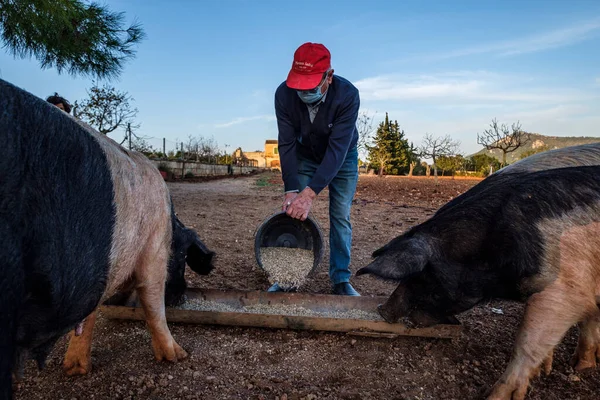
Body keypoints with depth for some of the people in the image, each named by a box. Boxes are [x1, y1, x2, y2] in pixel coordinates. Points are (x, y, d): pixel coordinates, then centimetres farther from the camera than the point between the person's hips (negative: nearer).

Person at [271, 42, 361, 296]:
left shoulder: (347, 95, -34)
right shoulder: (284, 94, -27)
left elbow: (337, 149, -38)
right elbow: (287, 143, -25)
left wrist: (310, 193, -46)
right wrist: (291, 189, -35)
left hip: (342, 156, -1)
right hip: (304, 156, 2)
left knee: (340, 216, -4)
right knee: (292, 212, -4)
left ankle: (341, 279, 8)